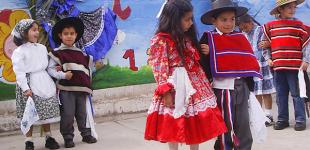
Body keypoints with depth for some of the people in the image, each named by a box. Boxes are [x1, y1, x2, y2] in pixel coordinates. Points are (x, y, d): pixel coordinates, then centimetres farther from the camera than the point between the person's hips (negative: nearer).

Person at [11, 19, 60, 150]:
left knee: (47, 112, 11)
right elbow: (19, 71, -14)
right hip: (30, 83, -5)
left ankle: (49, 138, 22)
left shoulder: (42, 48, 9)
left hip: (44, 82, 5)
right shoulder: (19, 52, -9)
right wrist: (25, 88, -19)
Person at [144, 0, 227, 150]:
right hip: (175, 87, -7)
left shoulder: (187, 37, 10)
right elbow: (159, 68, -16)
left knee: (196, 123, 11)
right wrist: (166, 92, -19)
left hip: (194, 84, 7)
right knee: (174, 125, 5)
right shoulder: (161, 40, -13)